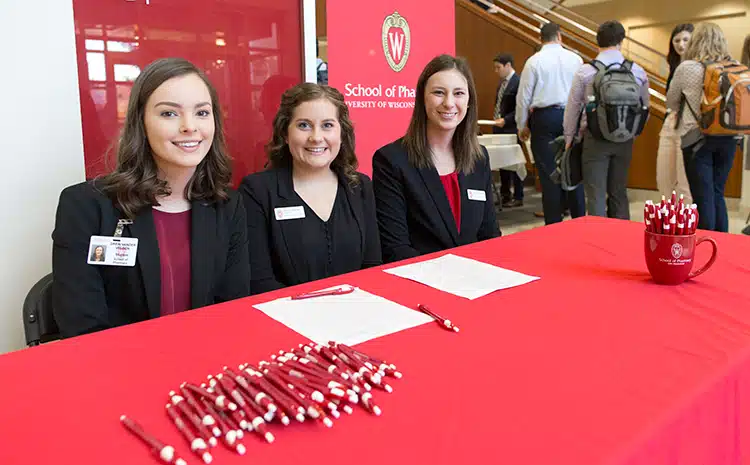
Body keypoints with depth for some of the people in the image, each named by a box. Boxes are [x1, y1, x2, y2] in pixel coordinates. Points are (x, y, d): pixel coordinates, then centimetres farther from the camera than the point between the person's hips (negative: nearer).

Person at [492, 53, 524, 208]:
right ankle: (504, 195, 23)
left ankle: (518, 198, 9)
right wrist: (496, 120, 10)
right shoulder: (502, 82, 14)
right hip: (499, 128, 8)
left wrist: (505, 120, -22)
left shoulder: (518, 82, -13)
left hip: (511, 129, -8)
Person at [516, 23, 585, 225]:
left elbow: (524, 96, 0)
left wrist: (522, 126, 10)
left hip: (544, 118, -2)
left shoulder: (534, 61, -1)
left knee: (548, 172, 1)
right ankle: (579, 219, 14)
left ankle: (553, 223, 4)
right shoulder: (575, 59, 5)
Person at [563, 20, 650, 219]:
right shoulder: (638, 72, 0)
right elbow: (645, 109, 7)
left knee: (596, 196, 0)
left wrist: (569, 139, 11)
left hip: (595, 140, -3)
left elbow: (572, 109, -2)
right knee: (619, 193, 16)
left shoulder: (585, 72, -8)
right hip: (625, 141, 3)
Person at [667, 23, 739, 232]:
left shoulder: (687, 67, -6)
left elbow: (671, 103, 8)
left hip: (698, 138, -4)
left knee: (704, 198, -1)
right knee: (717, 195, 14)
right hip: (728, 138, 4)